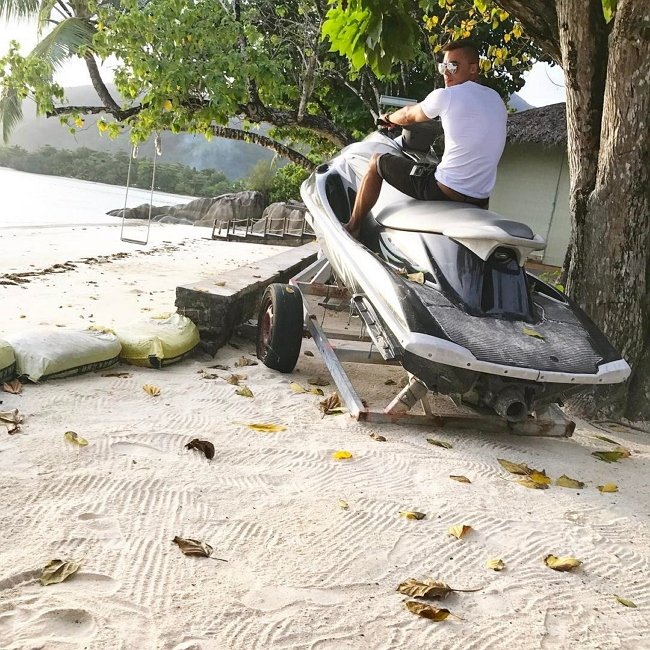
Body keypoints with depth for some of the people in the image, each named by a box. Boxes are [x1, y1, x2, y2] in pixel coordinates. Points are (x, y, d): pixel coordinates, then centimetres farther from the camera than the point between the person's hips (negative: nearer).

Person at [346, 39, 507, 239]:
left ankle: (352, 228, 15)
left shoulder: (445, 96, -8)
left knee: (377, 161, 10)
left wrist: (388, 118, 33)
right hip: (480, 199, 7)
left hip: (445, 190, -7)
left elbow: (409, 115, 11)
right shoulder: (496, 99, 11)